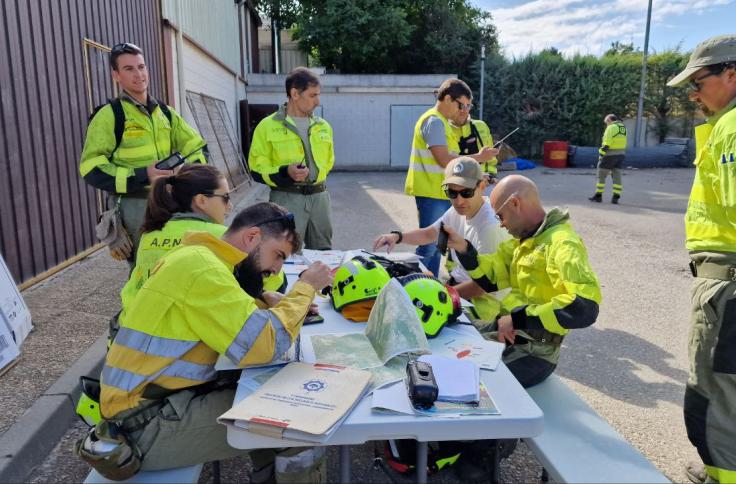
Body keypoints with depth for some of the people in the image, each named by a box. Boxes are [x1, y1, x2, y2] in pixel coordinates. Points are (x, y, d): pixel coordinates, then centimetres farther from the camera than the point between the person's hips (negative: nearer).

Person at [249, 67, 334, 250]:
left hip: (319, 196, 5)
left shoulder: (323, 126, 12)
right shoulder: (268, 126, -3)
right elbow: (257, 169, -4)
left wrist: (314, 174, 12)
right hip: (286, 199, -5)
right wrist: (285, 173, -19)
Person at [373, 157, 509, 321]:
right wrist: (398, 236, -4)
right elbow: (429, 234, 13)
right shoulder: (458, 211, -5)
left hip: (479, 301, -7)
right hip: (455, 282, 7)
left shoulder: (490, 226, -28)